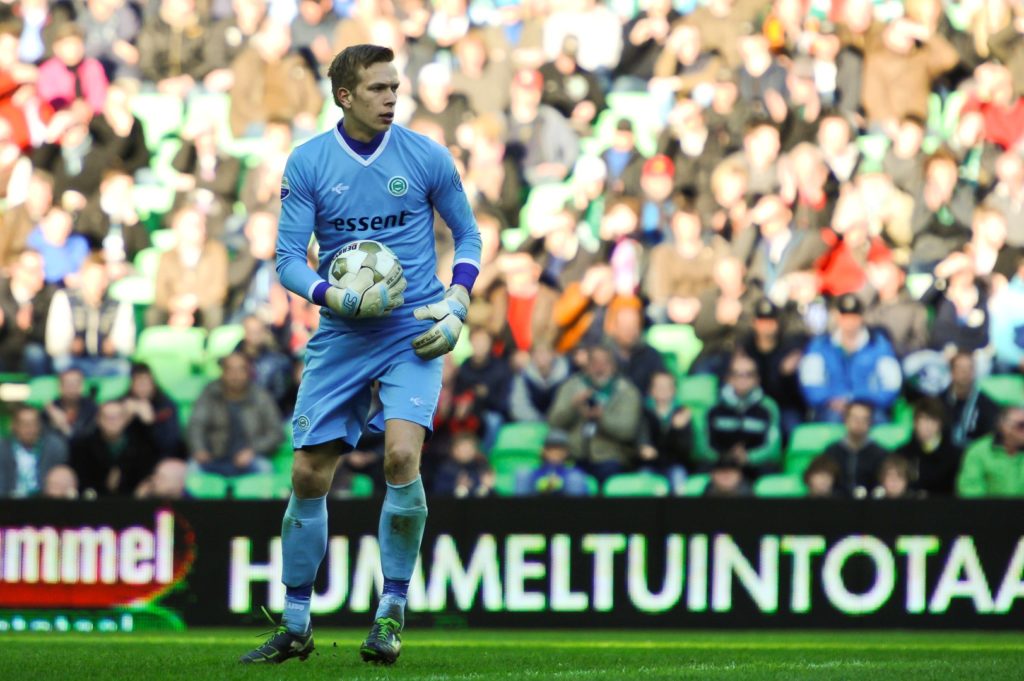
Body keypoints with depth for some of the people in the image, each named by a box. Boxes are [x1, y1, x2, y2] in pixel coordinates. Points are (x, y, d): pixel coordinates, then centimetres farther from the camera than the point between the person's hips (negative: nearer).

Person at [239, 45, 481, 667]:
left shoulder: (427, 157, -1)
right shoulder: (307, 163, -2)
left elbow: (468, 236, 10)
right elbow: (289, 258, -1)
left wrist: (456, 309, -4)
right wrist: (341, 299, -18)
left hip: (414, 334, -2)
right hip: (340, 337, 2)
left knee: (402, 455, -22)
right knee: (309, 476, 1)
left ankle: (393, 612, -7)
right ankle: (296, 626, 16)